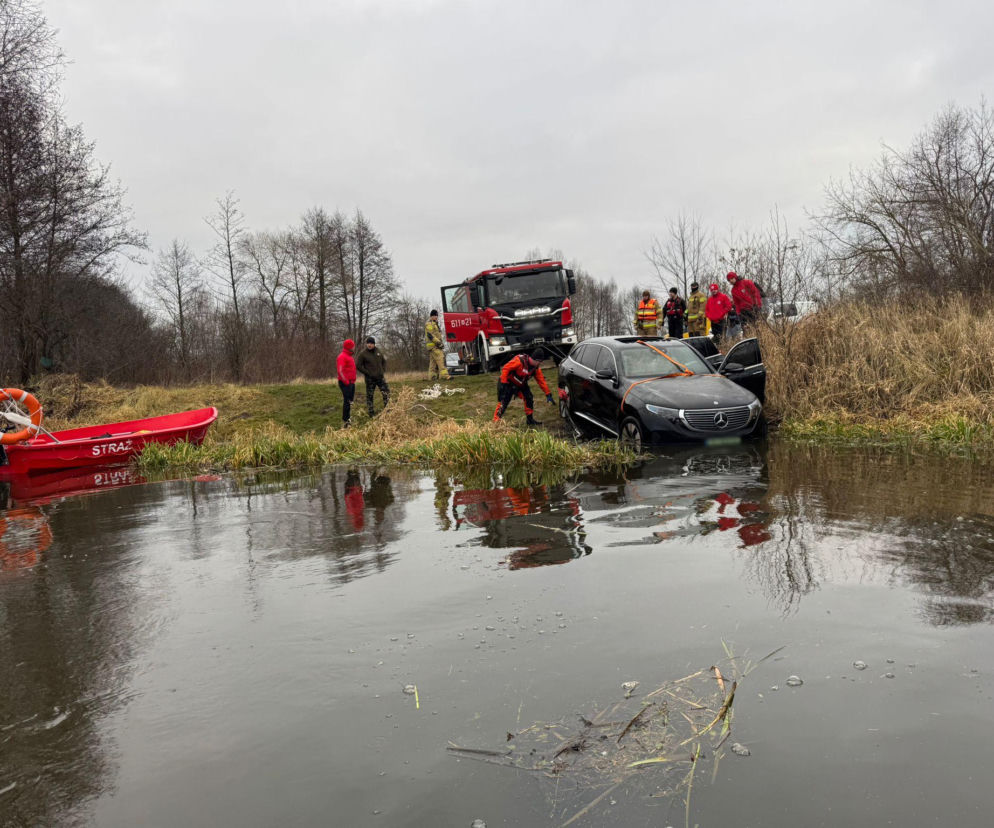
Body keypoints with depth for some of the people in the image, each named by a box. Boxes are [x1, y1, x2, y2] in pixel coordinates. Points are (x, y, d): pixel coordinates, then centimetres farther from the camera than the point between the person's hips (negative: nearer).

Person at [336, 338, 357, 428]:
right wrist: (346, 382, -21)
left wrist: (353, 381, 17)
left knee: (350, 401, 13)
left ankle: (348, 419, 22)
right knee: (347, 401, -10)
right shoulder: (342, 356, -12)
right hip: (345, 383, -10)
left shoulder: (349, 356, 20)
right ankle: (345, 422, -7)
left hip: (351, 383, 10)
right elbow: (340, 371, -20)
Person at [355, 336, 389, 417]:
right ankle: (371, 413, 12)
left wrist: (383, 370, 8)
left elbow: (383, 361, 21)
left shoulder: (378, 351, 6)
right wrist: (367, 373, -12)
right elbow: (357, 365, -10)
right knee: (369, 396, 3)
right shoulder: (363, 354, -9)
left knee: (387, 392, 2)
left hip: (380, 377, 4)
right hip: (370, 379, -4)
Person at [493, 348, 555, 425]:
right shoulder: (520, 361, -29)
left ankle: (530, 419, 17)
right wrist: (503, 383, -27)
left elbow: (542, 381, -1)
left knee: (529, 399, 3)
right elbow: (505, 368, -26)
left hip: (521, 384, 7)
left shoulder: (536, 368, -6)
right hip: (508, 383, -7)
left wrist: (548, 394, -3)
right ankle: (495, 422, -9)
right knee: (503, 403, -13)